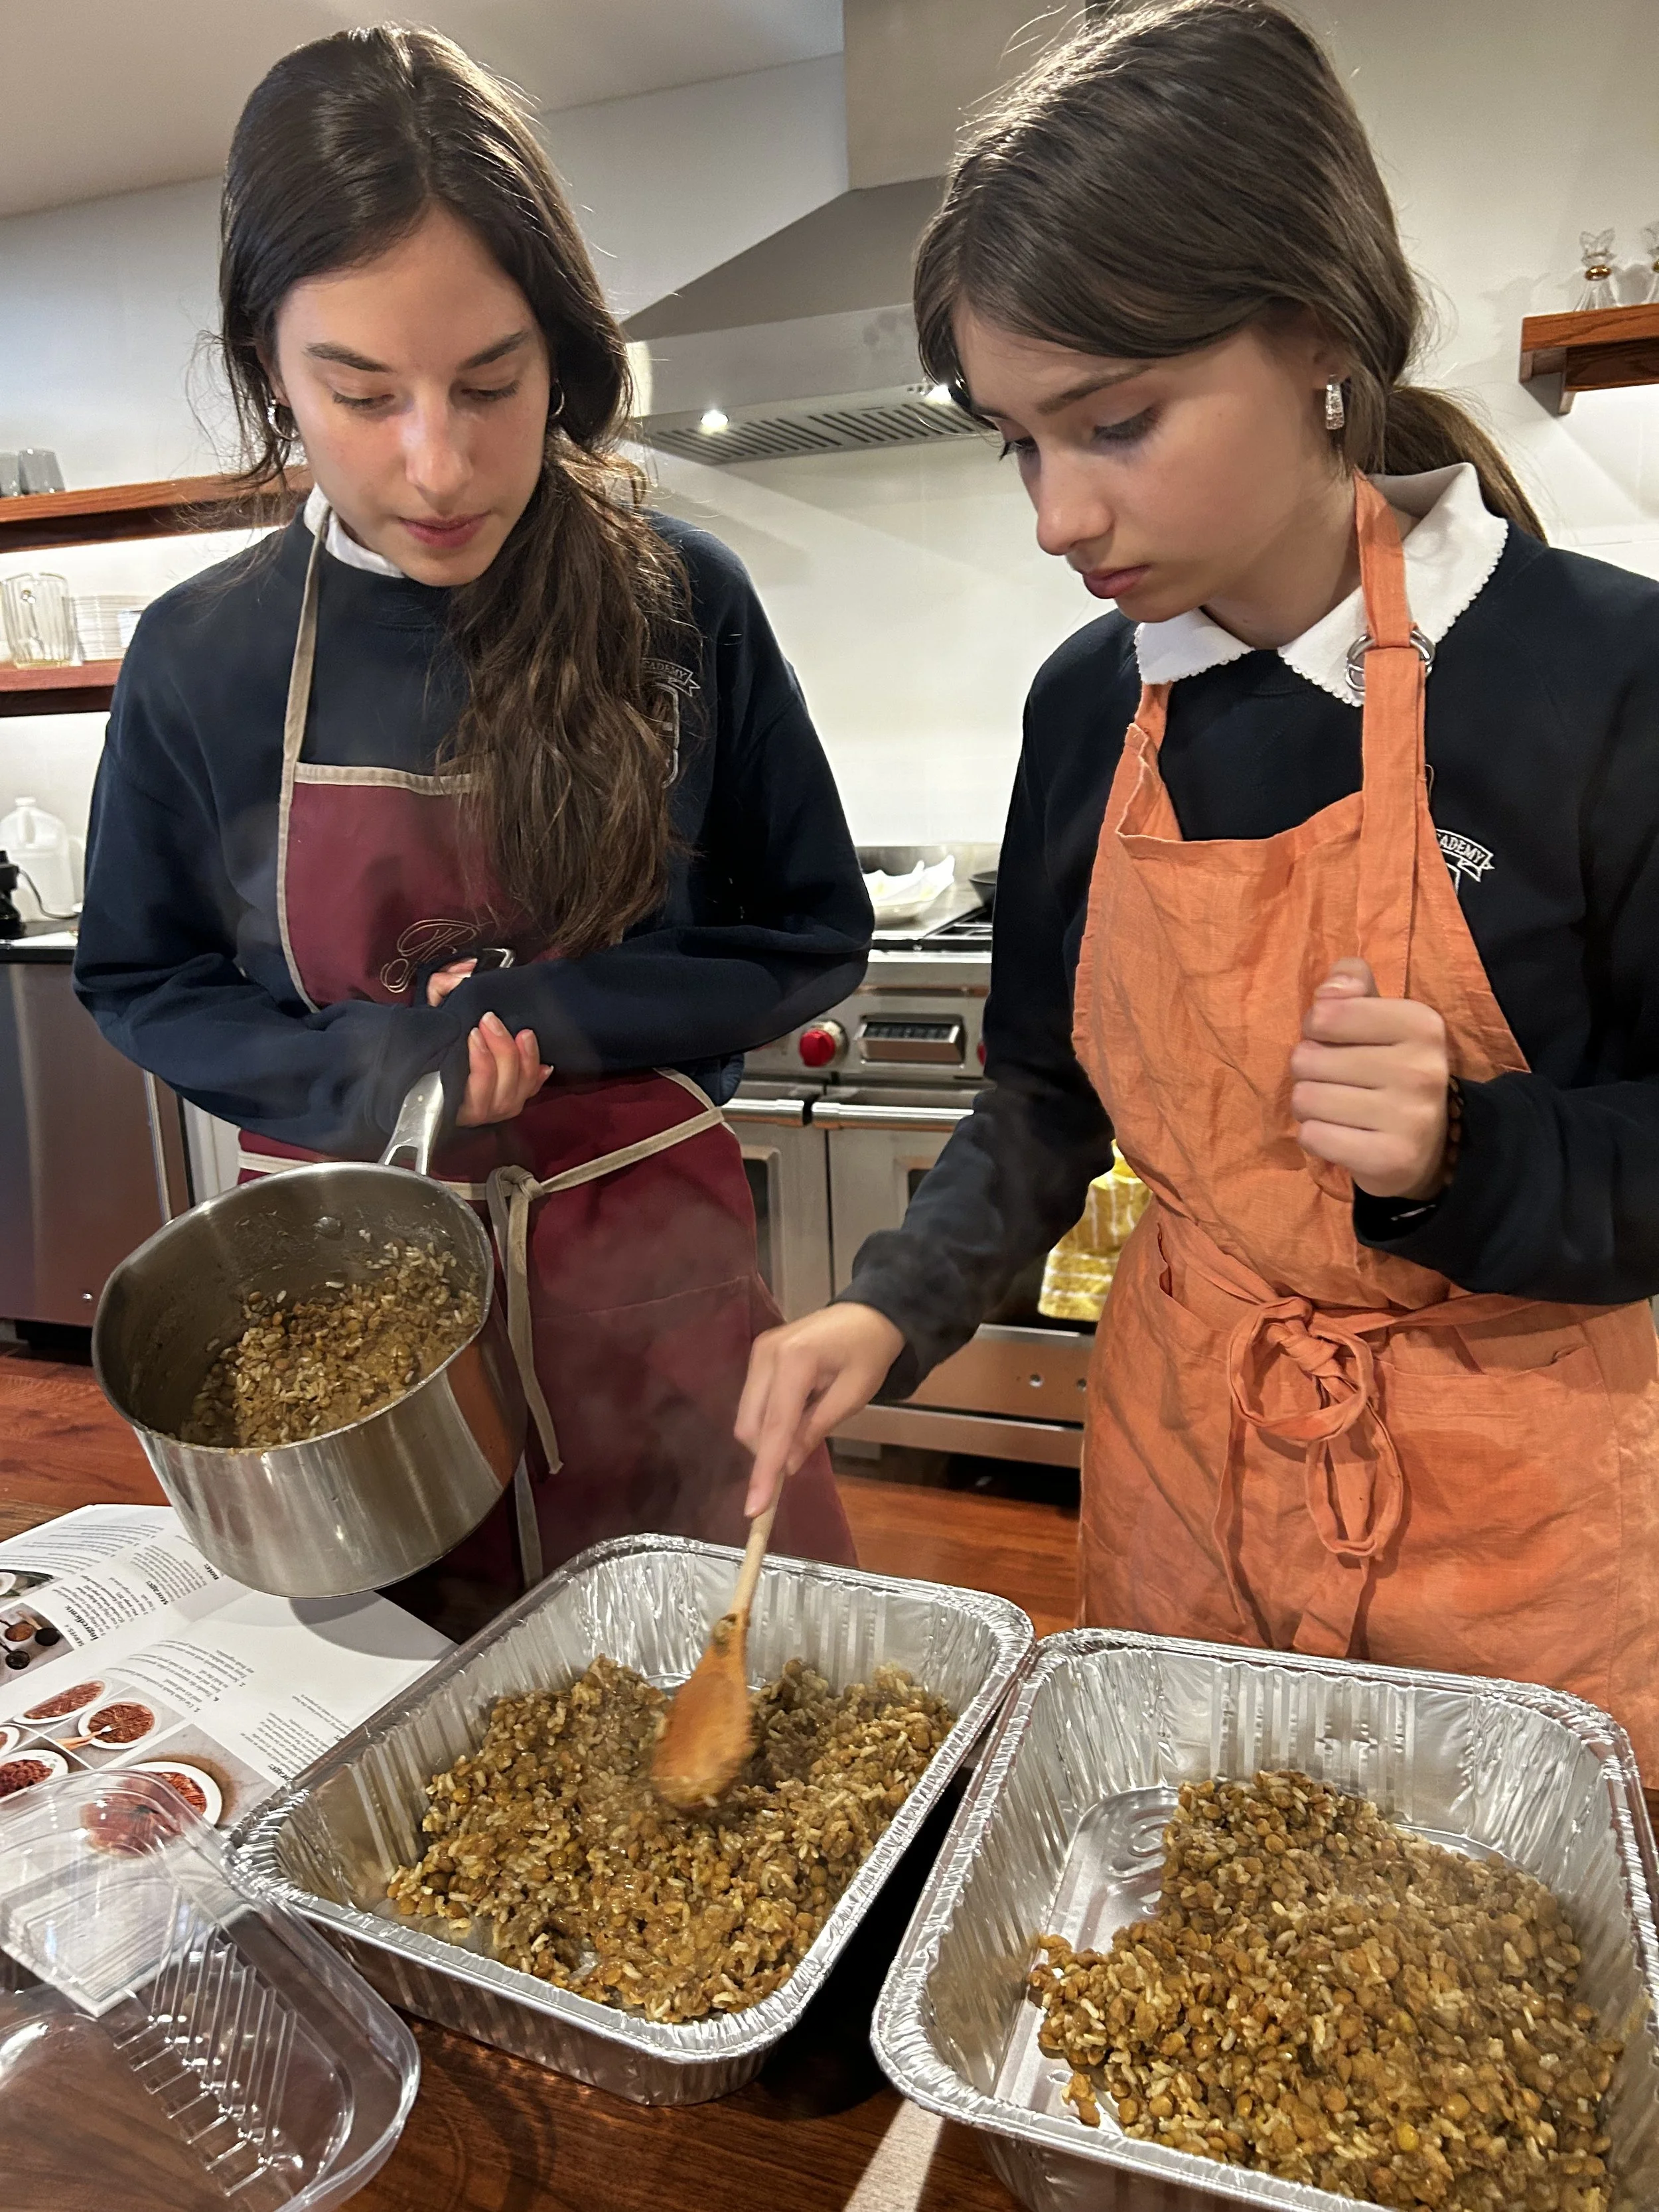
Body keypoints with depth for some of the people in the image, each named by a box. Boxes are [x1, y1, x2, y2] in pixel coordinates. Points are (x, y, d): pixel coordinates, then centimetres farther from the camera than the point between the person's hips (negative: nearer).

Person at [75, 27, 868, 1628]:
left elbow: (816, 940, -1)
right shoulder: (203, 659, -5)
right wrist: (349, 1077, -13)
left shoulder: (679, 608, -8)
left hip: (647, 1267, 0)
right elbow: (138, 981, 7)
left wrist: (554, 1014, -15)